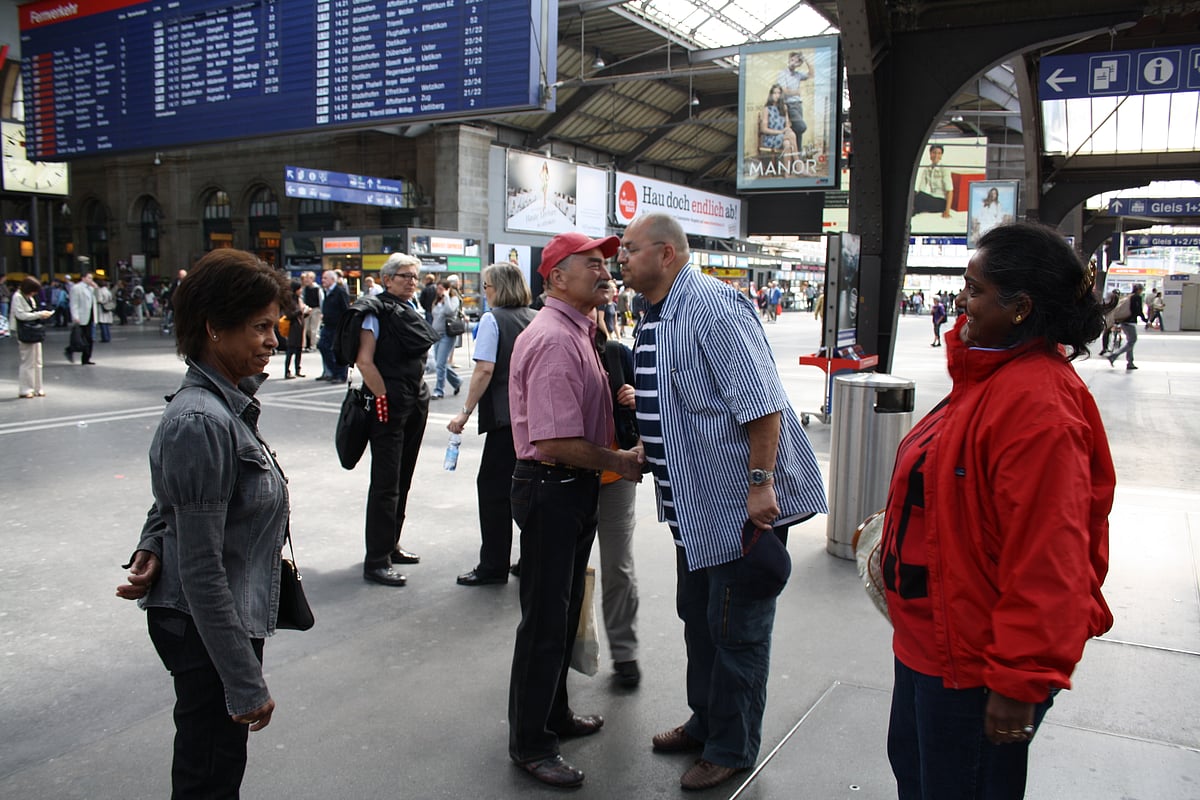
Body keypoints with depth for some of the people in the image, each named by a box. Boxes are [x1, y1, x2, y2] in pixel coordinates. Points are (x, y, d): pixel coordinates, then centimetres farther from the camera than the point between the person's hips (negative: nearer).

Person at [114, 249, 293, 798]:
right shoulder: (202, 422, -26)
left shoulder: (225, 404, 4)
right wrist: (246, 684, -22)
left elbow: (170, 503, 18)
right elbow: (202, 569, -25)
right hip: (207, 629, -9)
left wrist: (150, 548, -3)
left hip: (223, 619, 9)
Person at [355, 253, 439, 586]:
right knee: (385, 484, -6)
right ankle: (376, 561, -1)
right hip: (389, 406, -8)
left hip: (416, 401, 8)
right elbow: (364, 361, -17)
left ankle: (390, 545, 29)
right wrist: (383, 398, -18)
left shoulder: (413, 310, 14)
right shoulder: (377, 311, -9)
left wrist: (420, 394, 15)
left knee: (403, 480, 16)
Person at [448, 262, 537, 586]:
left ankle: (493, 566, 7)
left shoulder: (493, 319, -6)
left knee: (493, 486, 3)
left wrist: (466, 411, -10)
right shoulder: (537, 318, 10)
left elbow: (485, 370, -14)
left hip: (506, 415, -6)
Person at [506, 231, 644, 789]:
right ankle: (529, 743, 19)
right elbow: (556, 443, -27)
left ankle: (554, 714, 40)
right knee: (545, 620, 2)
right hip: (551, 489, -10)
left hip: (576, 489, 10)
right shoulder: (553, 340, -22)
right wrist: (620, 462, -14)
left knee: (564, 611, 22)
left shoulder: (577, 332, 12)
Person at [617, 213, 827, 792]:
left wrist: (761, 484, -28)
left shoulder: (713, 306, -21)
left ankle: (732, 750, 23)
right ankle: (705, 722, 42)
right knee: (697, 614, 22)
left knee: (737, 630, 5)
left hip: (744, 502, -10)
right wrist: (644, 453, 21)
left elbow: (760, 402, -26)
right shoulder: (657, 318, 10)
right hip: (696, 503, 10)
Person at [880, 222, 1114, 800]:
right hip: (933, 640, 10)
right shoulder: (990, 378, 5)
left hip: (976, 664, -10)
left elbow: (1047, 561, -29)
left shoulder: (1037, 404, -28)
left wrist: (1018, 682, -25)